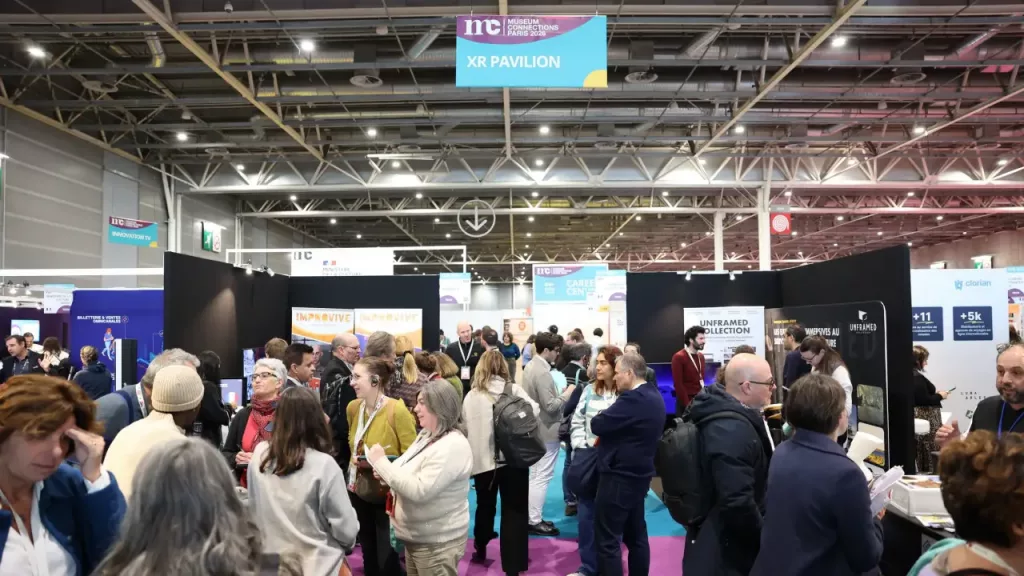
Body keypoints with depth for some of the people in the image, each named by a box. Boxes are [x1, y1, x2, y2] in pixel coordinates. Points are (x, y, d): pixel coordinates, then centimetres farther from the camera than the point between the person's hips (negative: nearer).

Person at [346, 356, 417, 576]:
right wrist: (354, 459, 1)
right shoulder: (353, 407, 0)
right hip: (360, 492, 6)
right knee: (368, 555, 20)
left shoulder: (397, 410, -20)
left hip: (388, 494, -6)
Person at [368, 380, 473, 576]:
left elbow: (419, 491, -29)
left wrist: (381, 462, -22)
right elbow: (411, 473, 17)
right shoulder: (426, 435, 5)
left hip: (437, 543, -9)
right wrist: (386, 472, -4)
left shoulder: (453, 446, -24)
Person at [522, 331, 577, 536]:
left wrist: (559, 393, 10)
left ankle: (532, 517, 25)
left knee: (535, 476, 16)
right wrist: (567, 393, -13)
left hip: (534, 429, 10)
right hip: (546, 431, -10)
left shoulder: (531, 366, 8)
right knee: (542, 477, -2)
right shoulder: (542, 372, -23)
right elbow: (551, 406, -26)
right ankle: (534, 521, 6)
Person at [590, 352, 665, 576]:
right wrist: (608, 433, 4)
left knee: (607, 539, -1)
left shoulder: (633, 399, -23)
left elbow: (597, 425, -21)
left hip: (619, 476, -10)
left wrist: (599, 419, -2)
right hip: (637, 474, 10)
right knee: (636, 535, 18)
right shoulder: (653, 396, 8)